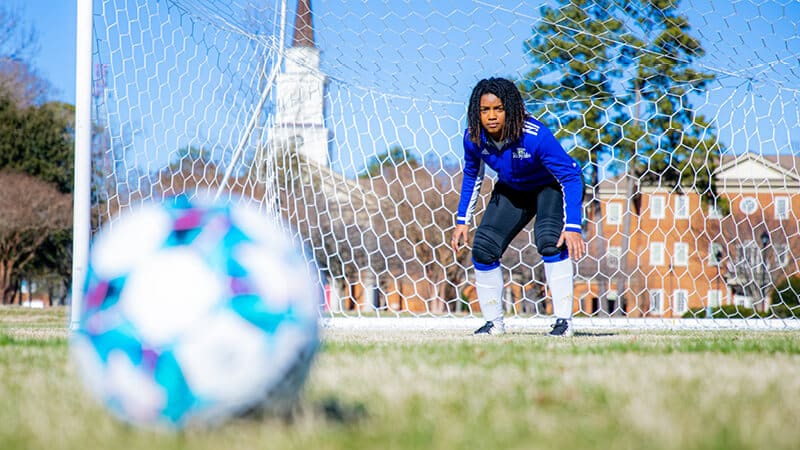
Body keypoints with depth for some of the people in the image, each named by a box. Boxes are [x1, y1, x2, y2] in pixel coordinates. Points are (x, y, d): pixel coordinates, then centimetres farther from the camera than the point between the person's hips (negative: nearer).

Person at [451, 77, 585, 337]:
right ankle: (494, 323, 12)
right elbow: (472, 176, 0)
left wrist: (572, 227, -39)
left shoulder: (535, 136, -36)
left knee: (549, 240, -30)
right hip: (512, 190, 5)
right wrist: (463, 220, -2)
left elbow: (570, 178, -31)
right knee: (483, 249, -6)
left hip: (553, 186, -5)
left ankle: (564, 321, -22)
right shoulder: (473, 137, -21)